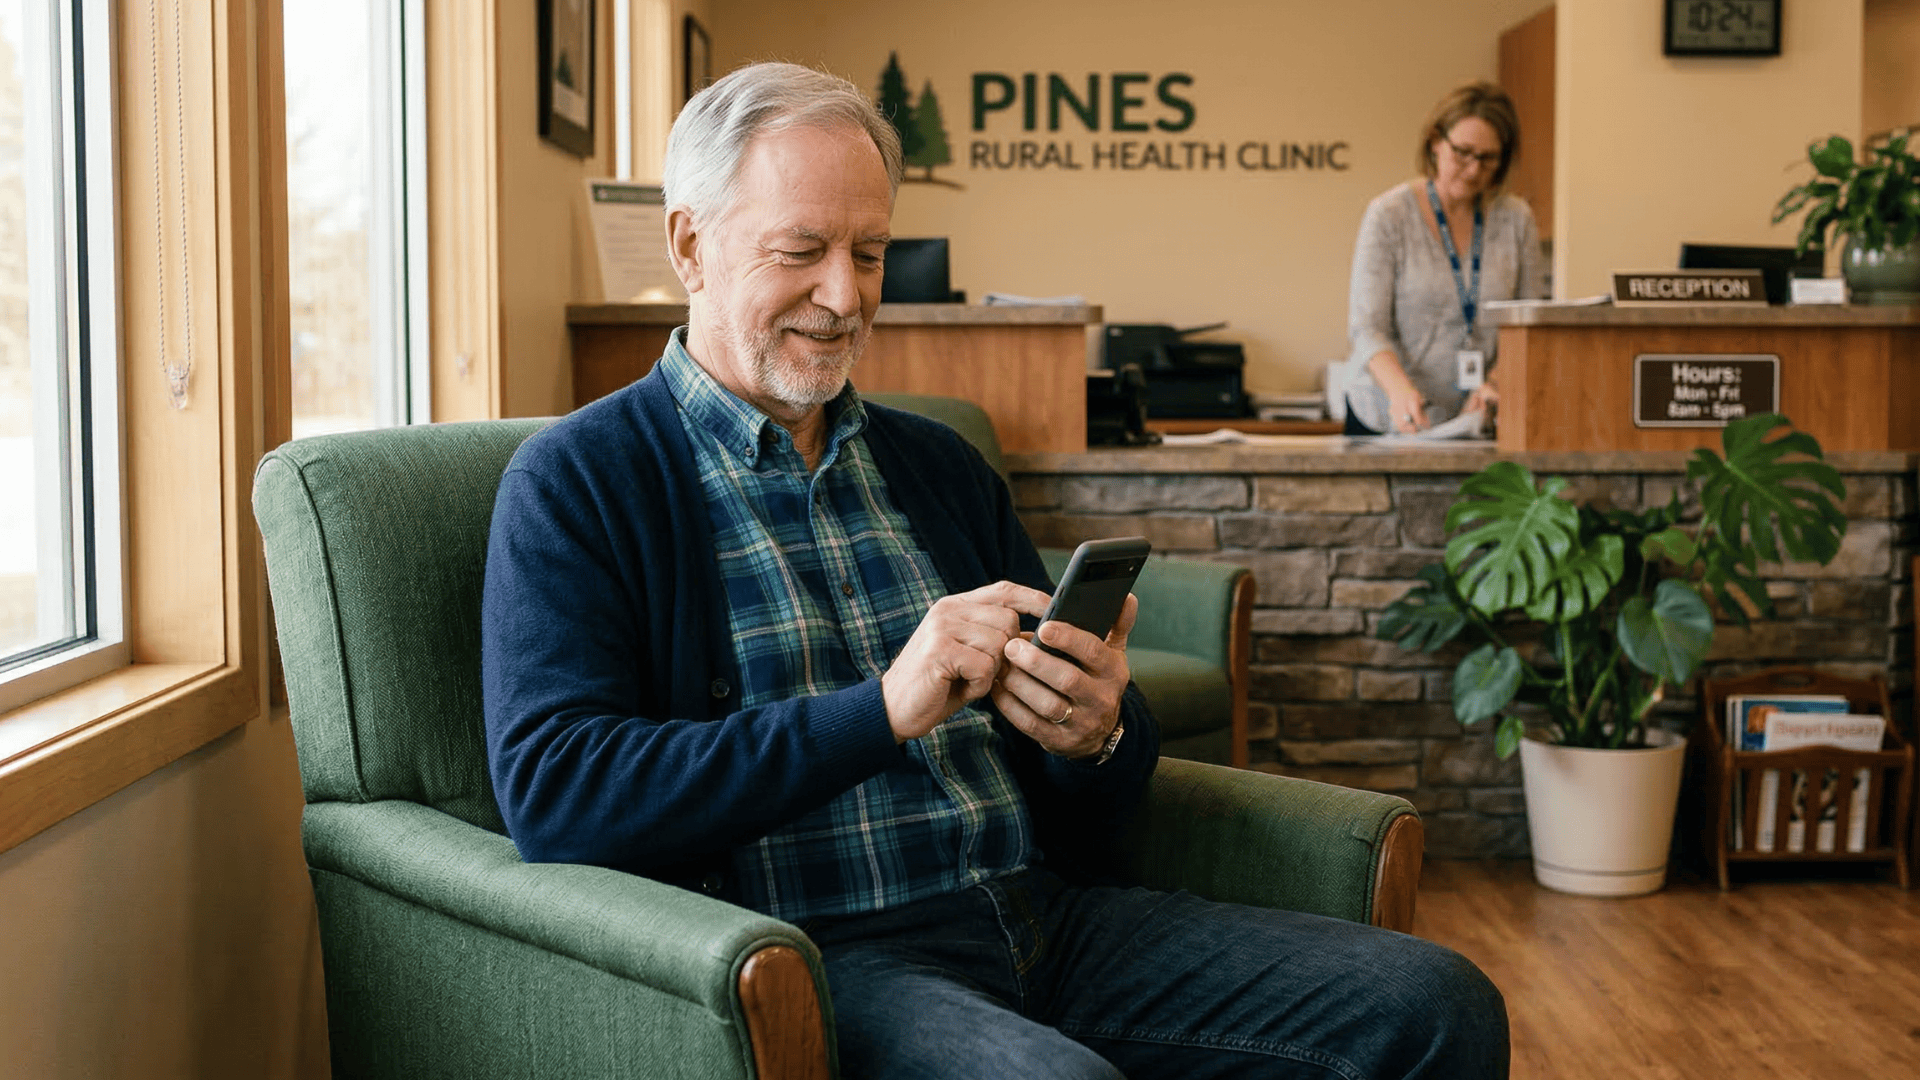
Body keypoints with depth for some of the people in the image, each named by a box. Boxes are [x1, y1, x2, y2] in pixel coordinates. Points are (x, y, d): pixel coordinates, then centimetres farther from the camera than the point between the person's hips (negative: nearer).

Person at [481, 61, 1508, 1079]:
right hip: (815, 953, -6)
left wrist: (1095, 734, -6)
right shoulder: (575, 482, 1)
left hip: (1039, 912, 6)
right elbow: (551, 791, -15)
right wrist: (884, 709, -18)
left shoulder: (941, 467, 18)